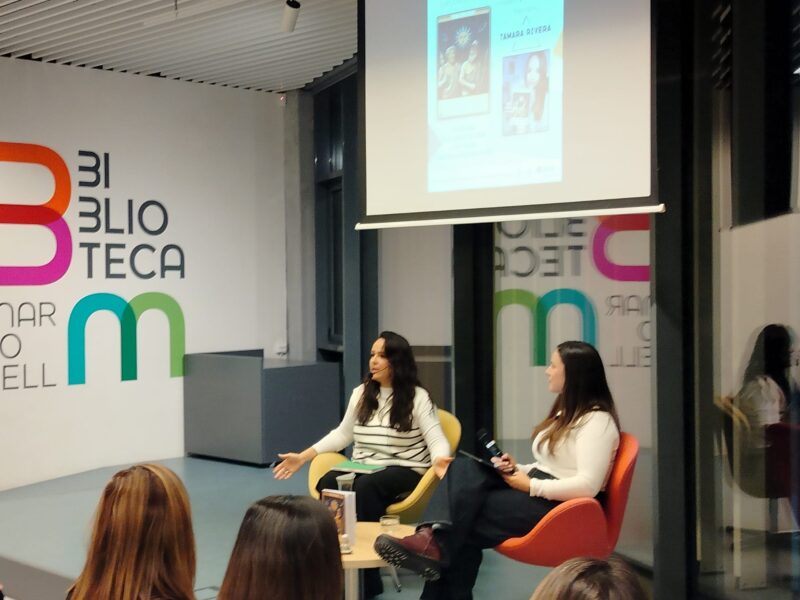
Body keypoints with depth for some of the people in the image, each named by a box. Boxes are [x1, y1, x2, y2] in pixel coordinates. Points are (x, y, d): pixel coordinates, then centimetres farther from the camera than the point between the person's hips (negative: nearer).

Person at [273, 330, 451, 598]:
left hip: (403, 471, -4)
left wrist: (439, 461, -35)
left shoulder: (417, 397, -3)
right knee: (326, 484, -29)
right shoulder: (361, 393, 13)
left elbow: (436, 440, -10)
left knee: (364, 489, -37)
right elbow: (342, 434, 20)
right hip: (362, 468, 5)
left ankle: (365, 576, -28)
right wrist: (304, 456, 12)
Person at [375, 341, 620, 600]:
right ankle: (434, 536, -31)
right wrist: (518, 470, 1)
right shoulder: (566, 411, 19)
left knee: (468, 520, -20)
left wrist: (530, 486, -17)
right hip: (536, 490, 9)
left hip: (560, 506, -9)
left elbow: (587, 485, -24)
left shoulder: (597, 420, -13)